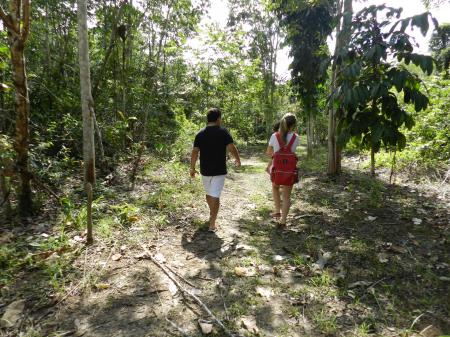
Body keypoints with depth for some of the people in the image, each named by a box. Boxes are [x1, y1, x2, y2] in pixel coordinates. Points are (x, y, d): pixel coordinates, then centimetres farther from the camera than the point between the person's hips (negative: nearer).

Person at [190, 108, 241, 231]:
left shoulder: (200, 133, 1)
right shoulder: (223, 132, -8)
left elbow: (194, 152, -2)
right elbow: (232, 149, -13)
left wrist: (192, 168, 6)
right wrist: (238, 160, 4)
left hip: (205, 170, 4)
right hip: (219, 170, -4)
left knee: (209, 193, 22)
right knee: (215, 196, 0)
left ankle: (212, 214, 44)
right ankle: (212, 224, 0)